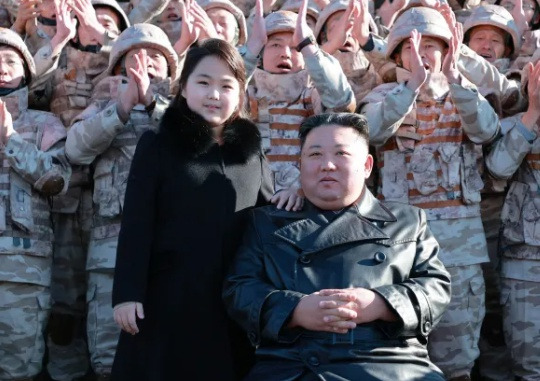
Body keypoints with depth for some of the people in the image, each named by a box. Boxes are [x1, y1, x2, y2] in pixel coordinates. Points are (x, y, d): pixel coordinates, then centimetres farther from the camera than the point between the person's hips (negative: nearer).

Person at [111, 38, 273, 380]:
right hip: (168, 298, -3)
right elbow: (136, 224, -5)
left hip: (234, 302, 3)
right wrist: (127, 292, -11)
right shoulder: (158, 144, 0)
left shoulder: (252, 150, 9)